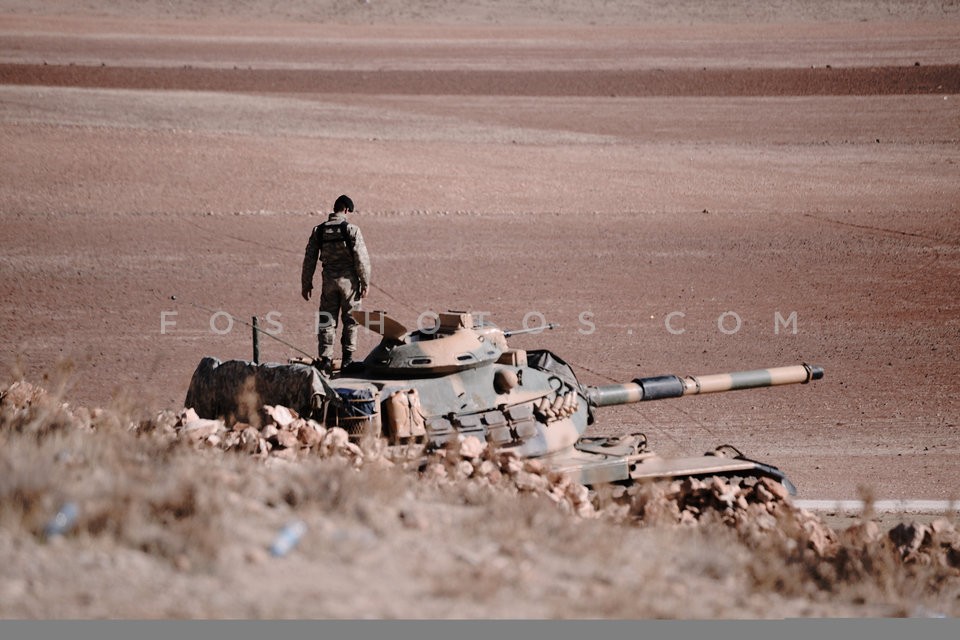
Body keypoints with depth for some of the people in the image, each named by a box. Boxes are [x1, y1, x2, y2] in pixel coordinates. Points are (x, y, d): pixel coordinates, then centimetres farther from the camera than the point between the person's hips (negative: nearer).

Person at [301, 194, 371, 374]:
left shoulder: (319, 231, 2)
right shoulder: (351, 229, -9)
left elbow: (309, 259, 5)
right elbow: (361, 258, -10)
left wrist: (306, 284, 13)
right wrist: (365, 283, -2)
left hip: (329, 279, 3)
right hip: (348, 279, -3)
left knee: (327, 321, 7)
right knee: (350, 319, 9)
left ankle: (325, 359, 2)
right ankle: (347, 358, 9)